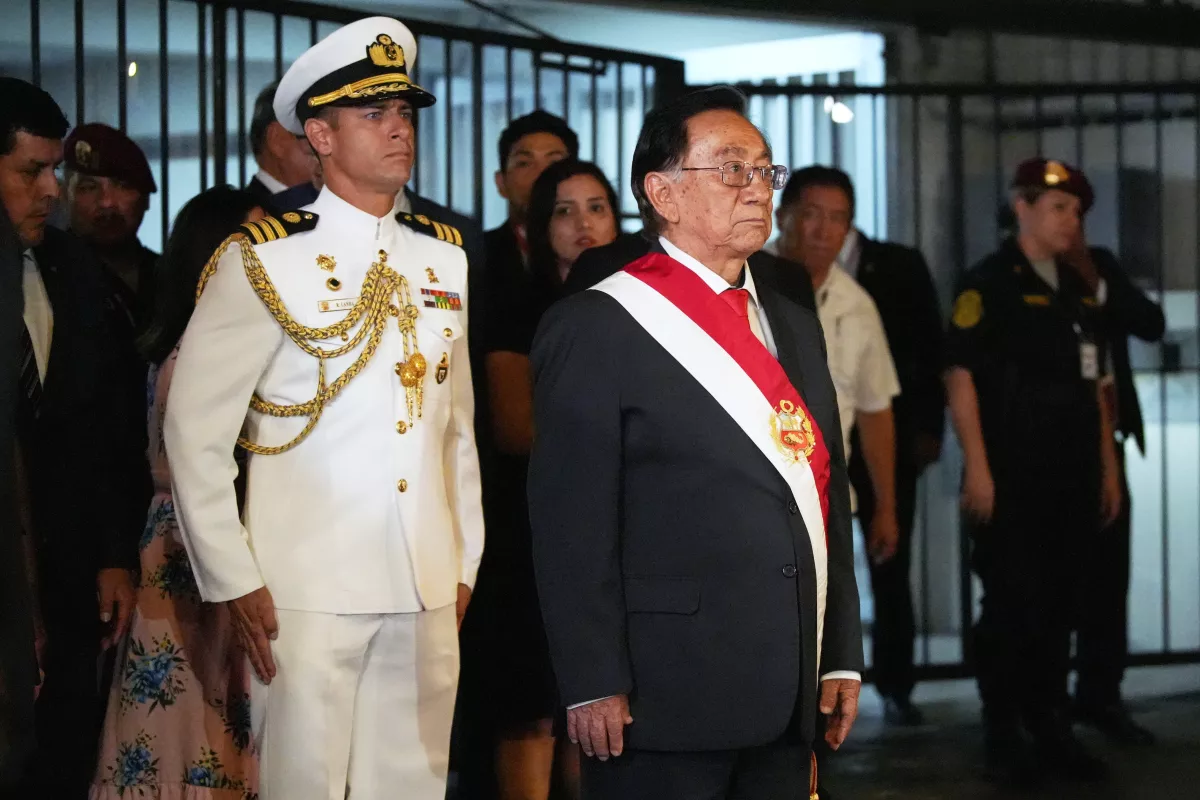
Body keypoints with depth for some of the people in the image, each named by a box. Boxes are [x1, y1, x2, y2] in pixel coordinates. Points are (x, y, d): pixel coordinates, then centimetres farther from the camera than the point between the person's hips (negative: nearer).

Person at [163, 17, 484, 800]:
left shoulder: (444, 257, 12)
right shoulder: (264, 259, -4)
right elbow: (195, 432, -5)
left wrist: (465, 561, 13)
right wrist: (235, 583, -8)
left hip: (429, 591, 5)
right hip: (308, 590, -4)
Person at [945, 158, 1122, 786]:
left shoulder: (1081, 289, 15)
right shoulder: (989, 284, -7)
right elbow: (960, 375, -12)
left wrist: (1107, 466, 14)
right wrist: (977, 467, -17)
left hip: (1073, 477, 6)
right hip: (1011, 478, -6)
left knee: (1057, 605, 11)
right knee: (1012, 606, -1)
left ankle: (1049, 728, 19)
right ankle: (1003, 735, 8)